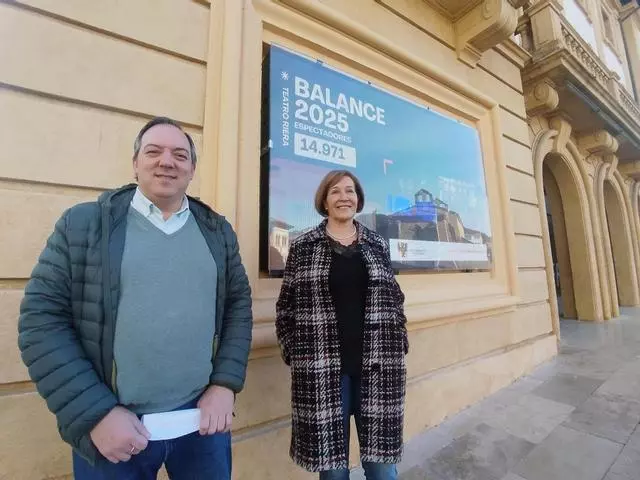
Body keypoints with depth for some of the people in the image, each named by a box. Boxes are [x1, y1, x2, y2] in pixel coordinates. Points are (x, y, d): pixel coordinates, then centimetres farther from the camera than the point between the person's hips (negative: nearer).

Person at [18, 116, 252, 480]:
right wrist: (96, 413, -11)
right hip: (113, 426, -1)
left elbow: (239, 305, 2)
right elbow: (42, 318, -6)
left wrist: (226, 384, -6)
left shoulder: (218, 230, 1)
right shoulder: (82, 223, -4)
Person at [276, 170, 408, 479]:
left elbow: (395, 300, 12)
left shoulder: (378, 245, 8)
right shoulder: (303, 246, 0)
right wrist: (294, 354, -3)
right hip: (322, 370, -1)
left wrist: (399, 347, 6)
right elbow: (286, 307, 2)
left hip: (377, 367, 2)